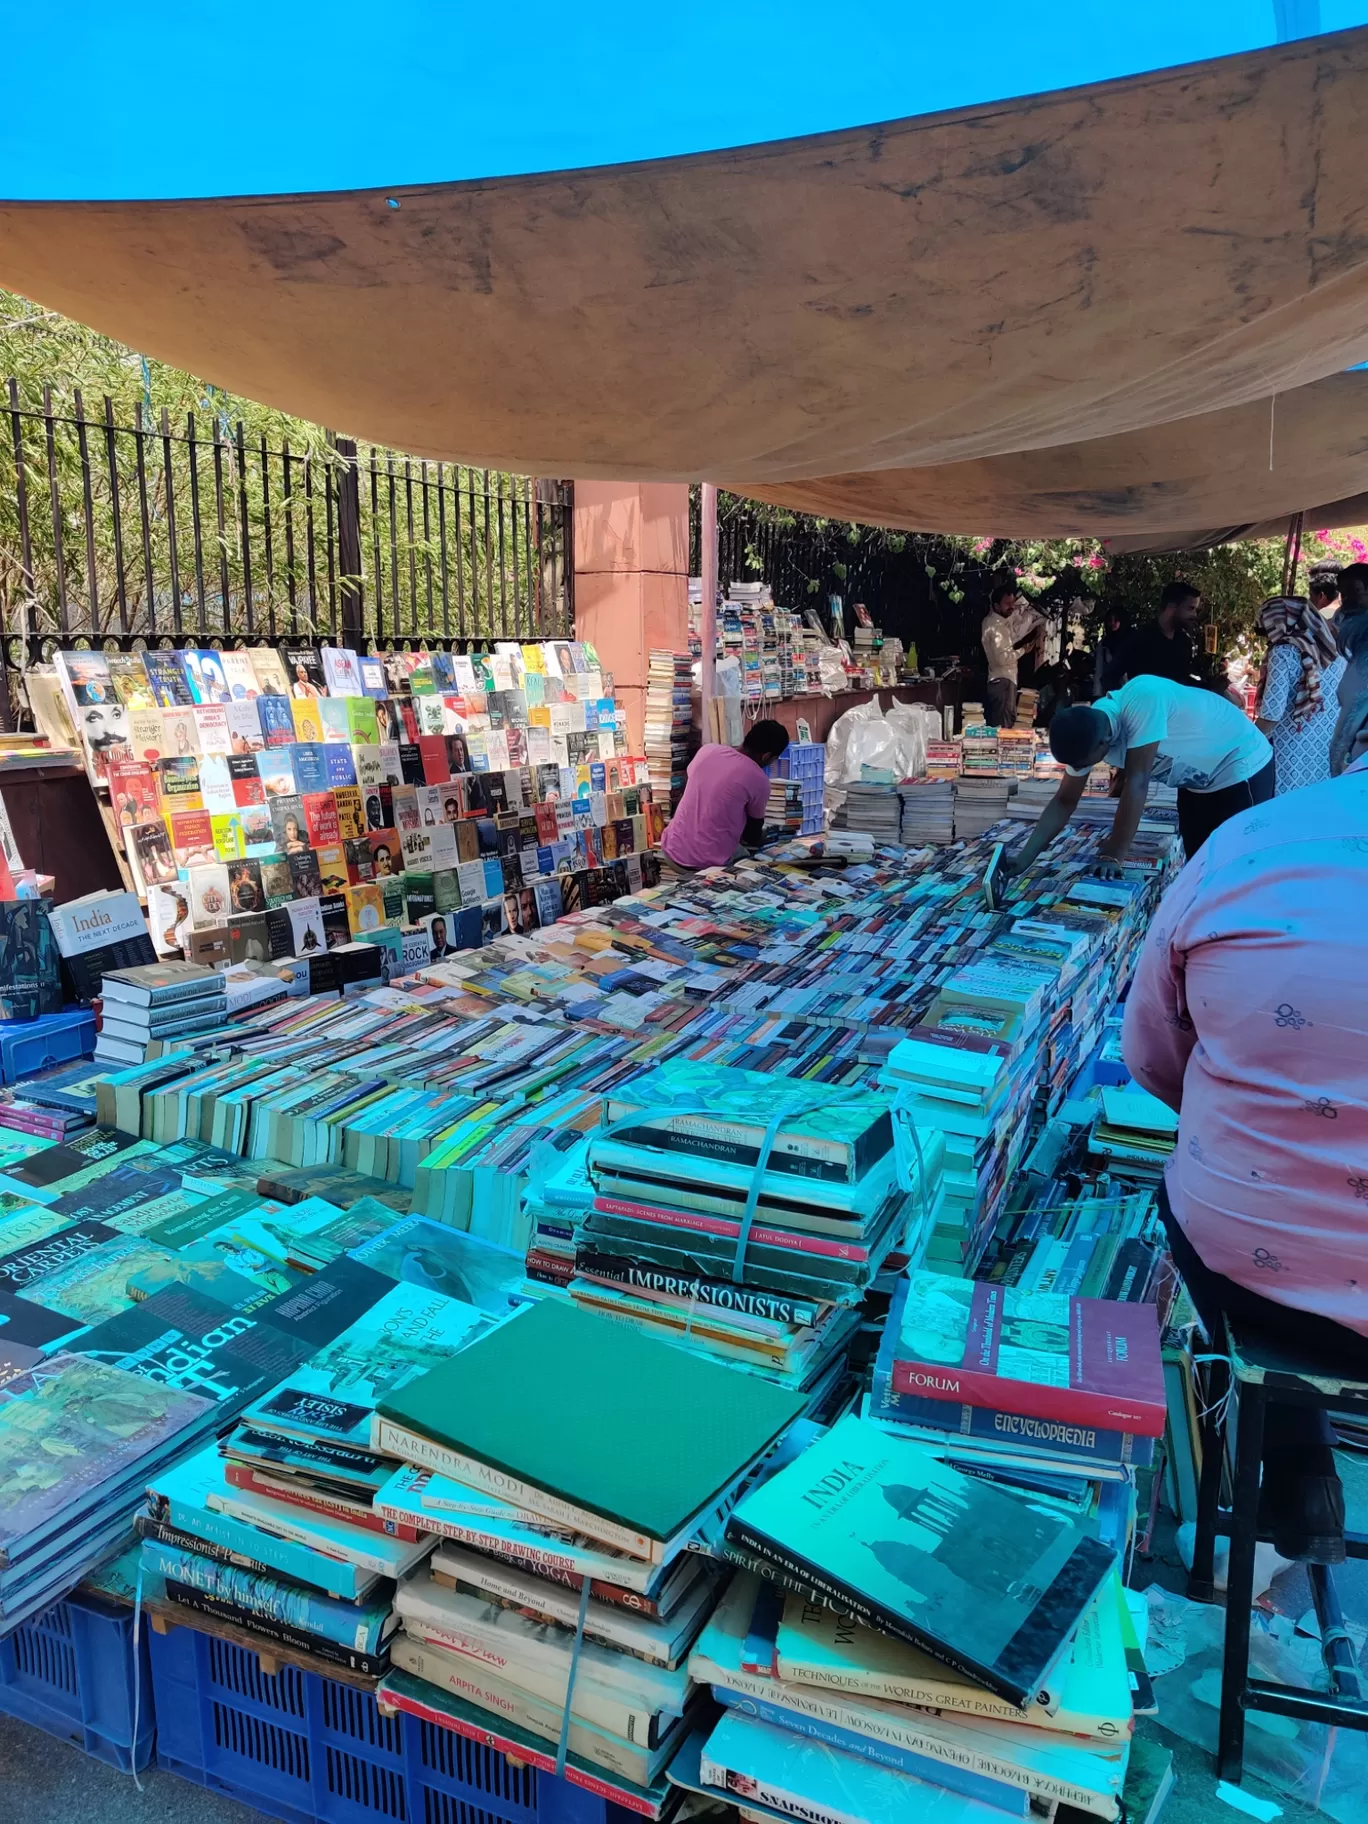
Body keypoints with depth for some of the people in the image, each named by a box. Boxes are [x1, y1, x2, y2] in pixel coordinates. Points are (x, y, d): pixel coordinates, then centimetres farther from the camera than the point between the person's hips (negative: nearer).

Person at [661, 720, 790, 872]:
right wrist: (755, 845, 28)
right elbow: (755, 824, 6)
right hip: (708, 863, -5)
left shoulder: (708, 750, 2)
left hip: (672, 851, 5)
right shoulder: (759, 780, -10)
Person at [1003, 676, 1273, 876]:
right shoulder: (1086, 734, -15)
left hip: (1241, 766, -7)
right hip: (1197, 782, 7)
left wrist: (1113, 856, -34)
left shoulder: (1143, 699, -38)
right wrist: (1027, 856, -15)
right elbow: (1064, 801, -6)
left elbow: (1137, 783, -38)